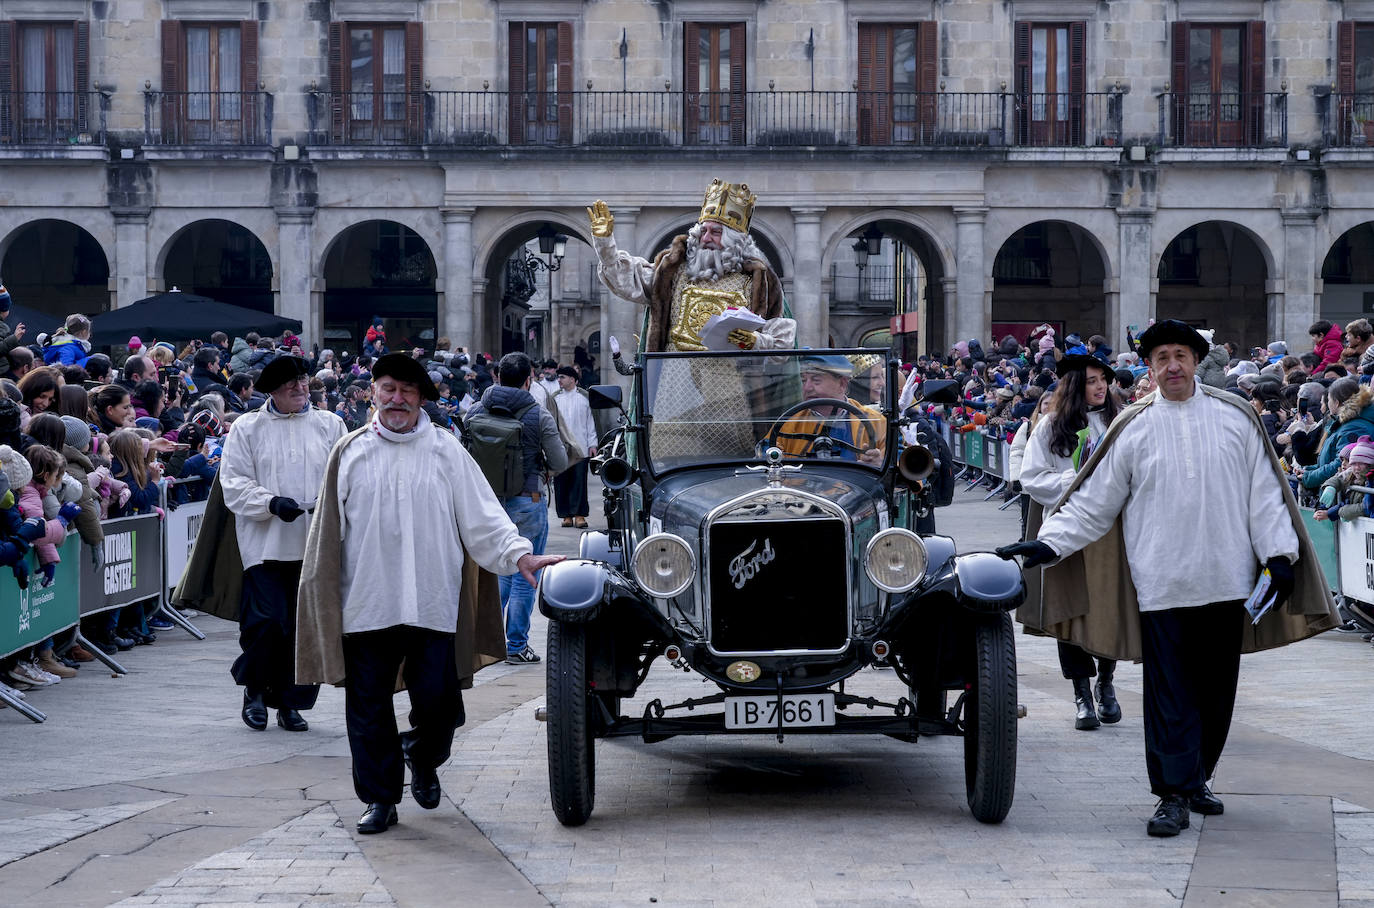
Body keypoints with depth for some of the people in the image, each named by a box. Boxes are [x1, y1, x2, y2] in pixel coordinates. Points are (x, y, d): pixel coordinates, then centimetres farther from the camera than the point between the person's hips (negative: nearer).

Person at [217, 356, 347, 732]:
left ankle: (291, 702, 16)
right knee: (265, 621, -10)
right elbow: (234, 483, 1)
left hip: (318, 544, 2)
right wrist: (271, 503, -15)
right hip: (266, 544, -2)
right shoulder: (248, 428, 6)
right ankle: (255, 690, 14)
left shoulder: (330, 426, 12)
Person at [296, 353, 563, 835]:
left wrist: (518, 555, -10)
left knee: (437, 700, -2)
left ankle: (422, 759, 30)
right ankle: (380, 798, 15)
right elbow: (328, 533, 11)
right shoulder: (350, 453, 8)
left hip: (432, 604, -1)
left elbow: (480, 513, 3)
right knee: (369, 706, 3)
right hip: (365, 604, 1)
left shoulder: (445, 451, 6)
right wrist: (321, 593, 9)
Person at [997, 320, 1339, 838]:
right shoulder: (1133, 429, 4)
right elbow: (1093, 502, 6)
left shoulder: (1235, 418, 7)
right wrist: (1049, 544, -3)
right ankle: (1175, 794, 0)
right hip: (1161, 585, -2)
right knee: (1169, 696, -4)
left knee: (1215, 691, 10)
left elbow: (1264, 491, 9)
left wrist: (1279, 553, 3)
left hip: (1225, 581, 2)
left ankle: (1196, 778, 26)